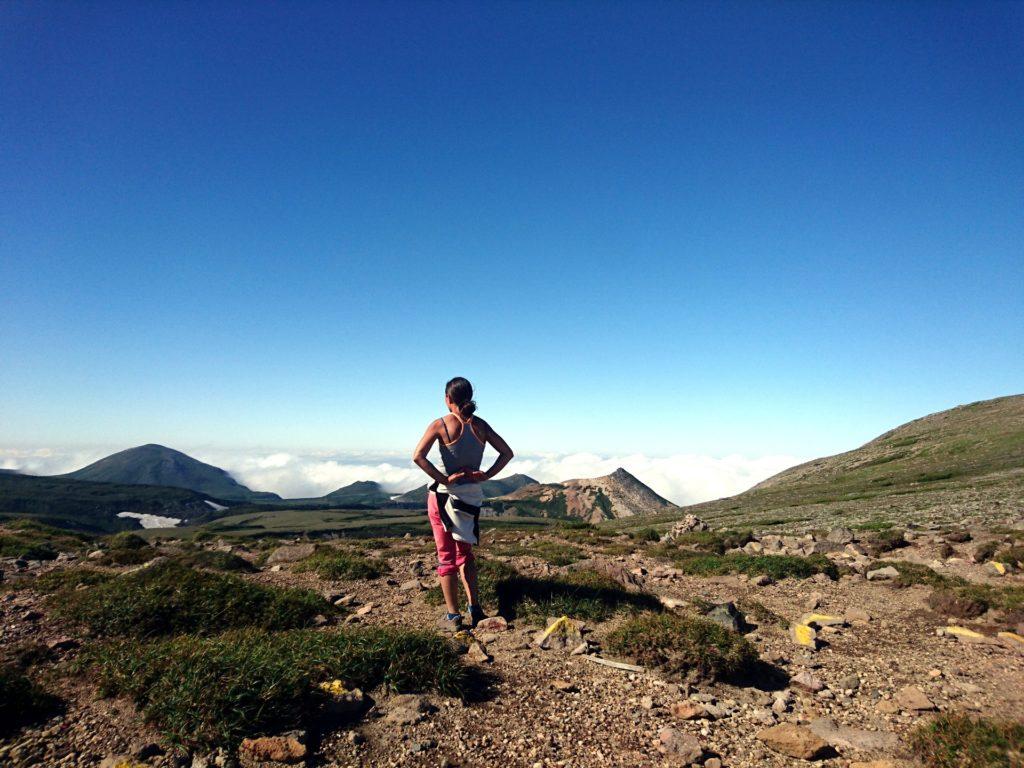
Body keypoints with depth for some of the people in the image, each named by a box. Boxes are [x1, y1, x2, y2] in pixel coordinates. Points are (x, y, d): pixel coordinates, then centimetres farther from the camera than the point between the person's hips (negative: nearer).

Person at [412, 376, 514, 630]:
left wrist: (443, 479, -17)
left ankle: (453, 616, 14)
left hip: (445, 495, -4)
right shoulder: (481, 425, 2)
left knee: (446, 555, 9)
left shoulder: (440, 424, -10)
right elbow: (507, 453, 4)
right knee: (465, 552, 21)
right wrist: (486, 475, 0)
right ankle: (474, 608, 19)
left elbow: (418, 456, -21)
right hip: (472, 495, 4)